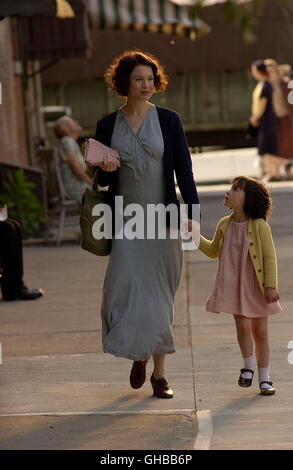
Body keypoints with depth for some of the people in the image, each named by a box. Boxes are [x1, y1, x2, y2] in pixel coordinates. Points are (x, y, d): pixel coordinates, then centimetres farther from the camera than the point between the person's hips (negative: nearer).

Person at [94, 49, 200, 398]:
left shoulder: (168, 120, 1)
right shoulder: (107, 125, 5)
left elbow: (183, 169, 1)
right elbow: (101, 179, 14)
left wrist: (191, 212, -7)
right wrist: (104, 170, -8)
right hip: (125, 220, 1)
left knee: (159, 295, 2)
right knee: (125, 287, -12)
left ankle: (159, 373, 11)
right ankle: (138, 356, 14)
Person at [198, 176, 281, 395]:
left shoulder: (259, 225, -12)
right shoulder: (224, 225, 2)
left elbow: (270, 256, -9)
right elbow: (213, 251, 18)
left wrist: (271, 286, -12)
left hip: (257, 286, -2)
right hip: (234, 285, 2)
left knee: (260, 331, 6)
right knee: (243, 326, -9)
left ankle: (264, 378, 16)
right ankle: (249, 367, 16)